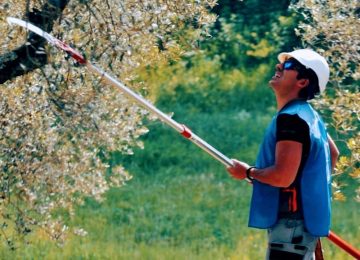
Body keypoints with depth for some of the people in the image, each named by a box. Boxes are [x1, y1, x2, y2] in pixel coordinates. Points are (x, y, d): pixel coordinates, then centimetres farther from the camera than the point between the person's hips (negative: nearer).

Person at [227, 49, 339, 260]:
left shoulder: (291, 118, -17)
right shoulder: (309, 115, 16)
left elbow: (283, 176, -24)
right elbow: (333, 153, 32)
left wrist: (248, 172, -8)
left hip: (292, 224, -11)